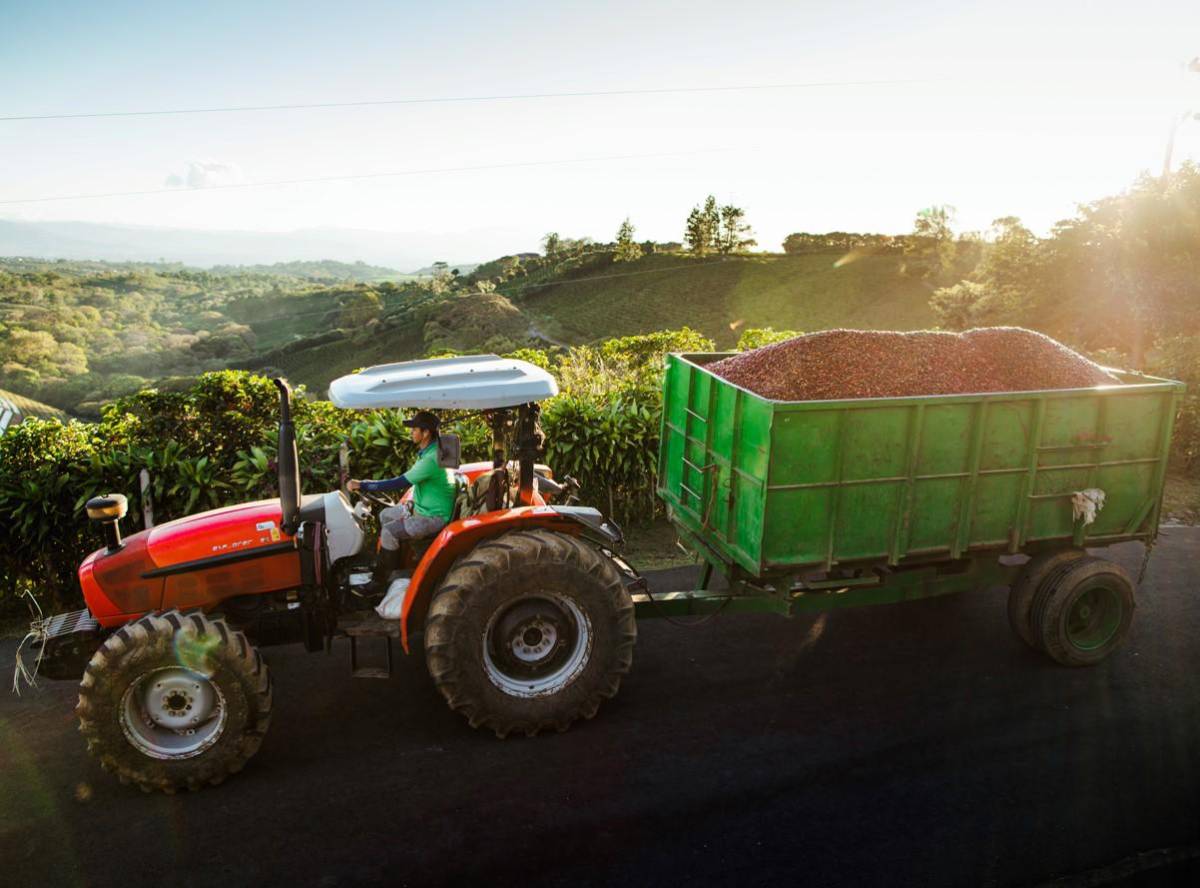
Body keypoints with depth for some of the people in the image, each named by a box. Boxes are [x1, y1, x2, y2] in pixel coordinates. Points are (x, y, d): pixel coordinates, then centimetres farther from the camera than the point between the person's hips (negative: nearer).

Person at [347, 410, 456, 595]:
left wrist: (361, 485, -23)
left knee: (389, 532, -19)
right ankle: (382, 564, 25)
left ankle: (381, 581, -4)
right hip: (423, 506, 10)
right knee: (385, 516, 17)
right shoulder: (430, 449, 3)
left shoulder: (431, 459, -29)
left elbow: (398, 484, -29)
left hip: (434, 516, -10)